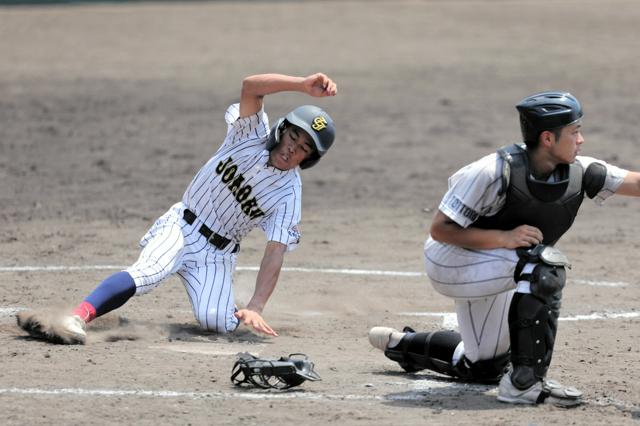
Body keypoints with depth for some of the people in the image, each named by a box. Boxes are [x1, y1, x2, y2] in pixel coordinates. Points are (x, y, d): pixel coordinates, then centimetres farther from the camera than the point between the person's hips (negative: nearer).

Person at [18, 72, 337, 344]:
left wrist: (255, 308, -31)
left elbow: (275, 255, -17)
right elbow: (250, 86, -25)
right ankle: (76, 319, -48)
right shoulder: (253, 133, -7)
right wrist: (304, 85, -40)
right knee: (145, 273, -30)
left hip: (216, 254, 1)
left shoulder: (289, 195, -9)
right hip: (180, 227, 0)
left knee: (218, 324, -24)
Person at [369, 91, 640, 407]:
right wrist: (504, 238, -33)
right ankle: (525, 382, -28)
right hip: (452, 262, -8)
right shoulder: (495, 172, -28)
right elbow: (440, 229, -25)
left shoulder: (580, 173, -11)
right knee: (544, 266, -33)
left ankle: (401, 344, 43)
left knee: (484, 368, 21)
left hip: (490, 270, 8)